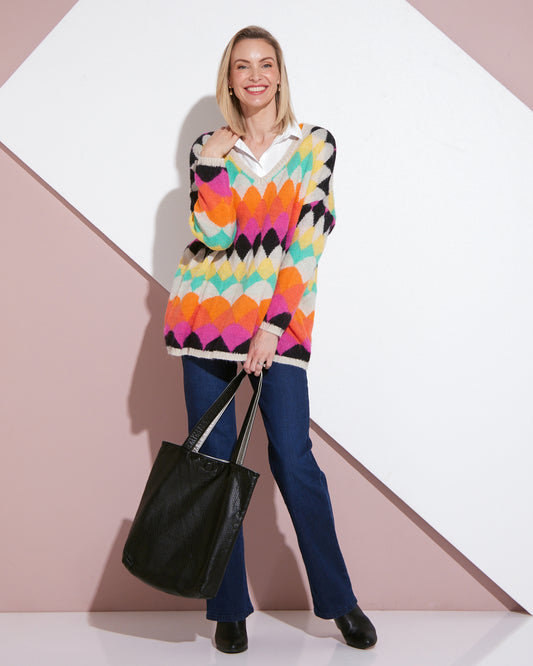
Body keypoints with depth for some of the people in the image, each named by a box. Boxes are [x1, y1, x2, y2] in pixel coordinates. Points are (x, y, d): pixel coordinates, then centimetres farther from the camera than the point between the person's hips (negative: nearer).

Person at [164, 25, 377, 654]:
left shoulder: (315, 144, 4)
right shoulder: (208, 149, 9)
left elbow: (308, 242, -4)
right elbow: (214, 234, -5)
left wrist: (272, 325, -11)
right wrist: (214, 163, -8)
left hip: (280, 314, -2)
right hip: (209, 312, 2)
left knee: (293, 457, -7)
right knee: (214, 458, 3)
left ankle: (339, 600, 10)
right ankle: (229, 608, 15)